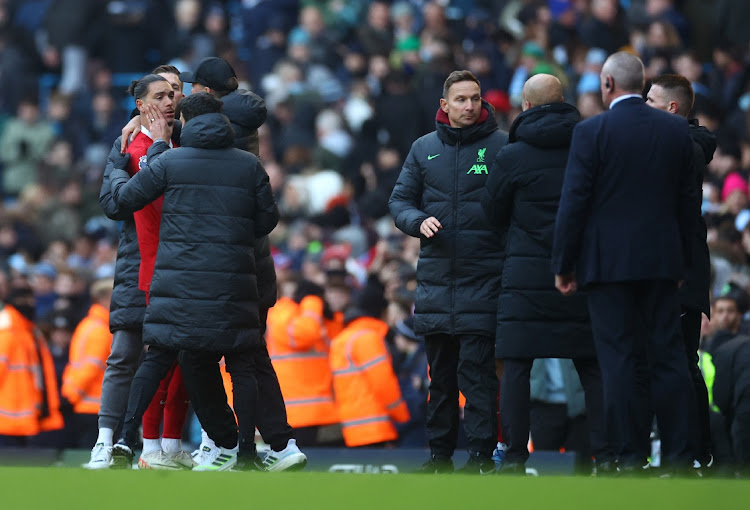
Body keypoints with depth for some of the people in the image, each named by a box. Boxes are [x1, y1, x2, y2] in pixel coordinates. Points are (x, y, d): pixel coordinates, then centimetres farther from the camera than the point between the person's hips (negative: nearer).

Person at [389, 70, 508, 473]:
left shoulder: (500, 145, 0)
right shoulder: (424, 149, 11)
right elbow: (399, 200, 15)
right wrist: (418, 221, -7)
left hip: (483, 276, -4)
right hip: (436, 277, 4)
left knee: (476, 368, -10)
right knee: (440, 372, 9)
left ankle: (481, 454, -7)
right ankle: (440, 453, 16)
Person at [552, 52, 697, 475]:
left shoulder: (592, 131, -8)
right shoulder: (677, 130, 5)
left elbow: (575, 201, -8)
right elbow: (689, 199, 9)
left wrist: (563, 265, -1)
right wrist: (683, 260, 17)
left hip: (608, 261, -3)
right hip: (662, 260, 4)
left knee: (618, 358, -1)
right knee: (668, 354, 6)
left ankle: (629, 457, -2)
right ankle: (679, 453, 4)